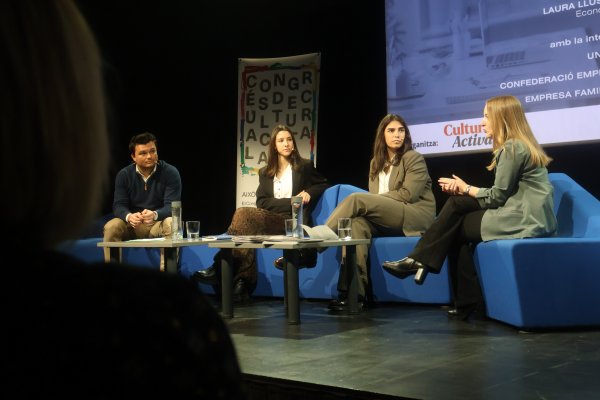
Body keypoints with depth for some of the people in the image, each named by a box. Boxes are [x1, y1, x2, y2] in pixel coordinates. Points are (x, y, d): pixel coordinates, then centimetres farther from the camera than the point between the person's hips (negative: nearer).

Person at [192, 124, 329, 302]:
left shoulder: (305, 166, 13)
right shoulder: (265, 172, 20)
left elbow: (324, 185, 22)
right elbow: (261, 203, 7)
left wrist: (309, 193, 0)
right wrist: (291, 201, -7)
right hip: (269, 221, 4)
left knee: (244, 213, -28)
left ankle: (219, 270, -32)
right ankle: (242, 284, -40)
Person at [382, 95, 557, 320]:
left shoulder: (512, 148, -12)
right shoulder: (517, 145, 18)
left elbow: (497, 196, -14)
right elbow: (500, 195, 12)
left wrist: (466, 188, 2)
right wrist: (462, 191, 0)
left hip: (523, 220, -9)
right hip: (524, 215, 9)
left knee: (456, 227, -5)